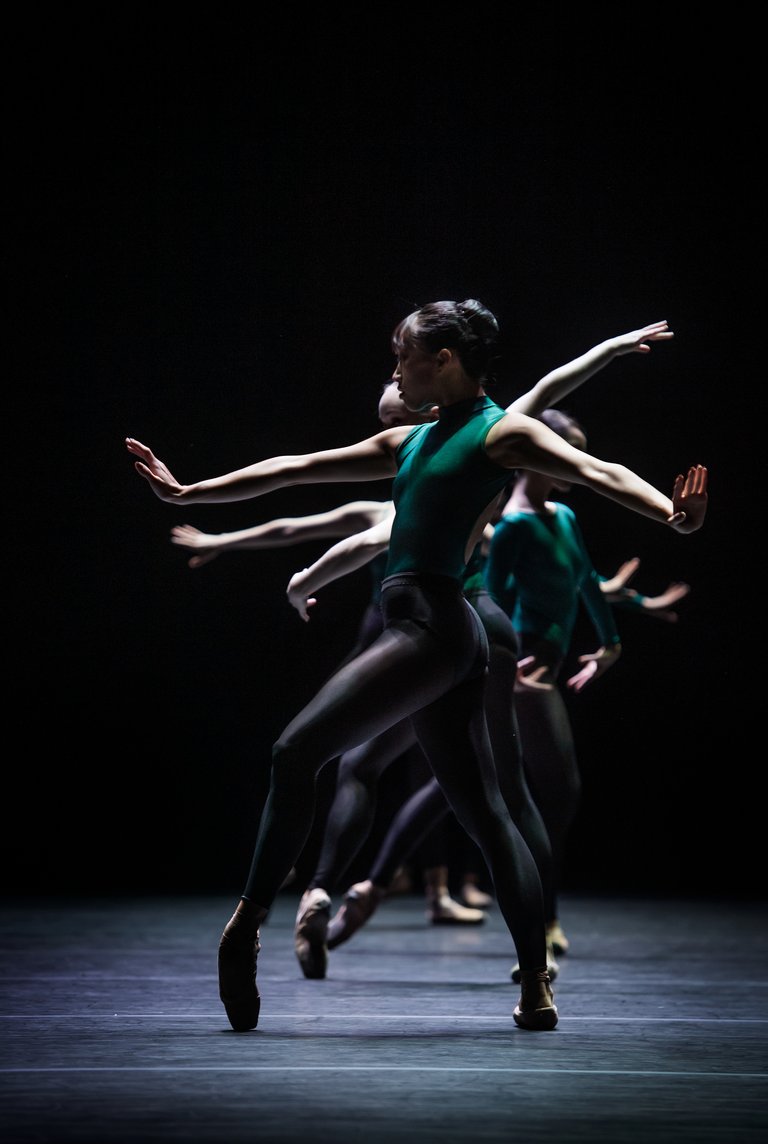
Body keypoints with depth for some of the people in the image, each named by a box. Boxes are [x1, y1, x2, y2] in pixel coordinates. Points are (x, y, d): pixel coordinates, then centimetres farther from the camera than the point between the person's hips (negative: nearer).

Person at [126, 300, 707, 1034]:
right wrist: (188, 493, 29)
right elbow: (294, 469, 27)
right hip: (435, 638, 9)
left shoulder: (502, 432, -1)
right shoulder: (411, 443, 22)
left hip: (433, 628, -9)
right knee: (483, 814, 6)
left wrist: (670, 513, -35)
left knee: (297, 751, -14)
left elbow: (596, 472, -15)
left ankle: (246, 924, -9)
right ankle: (536, 991, 6)